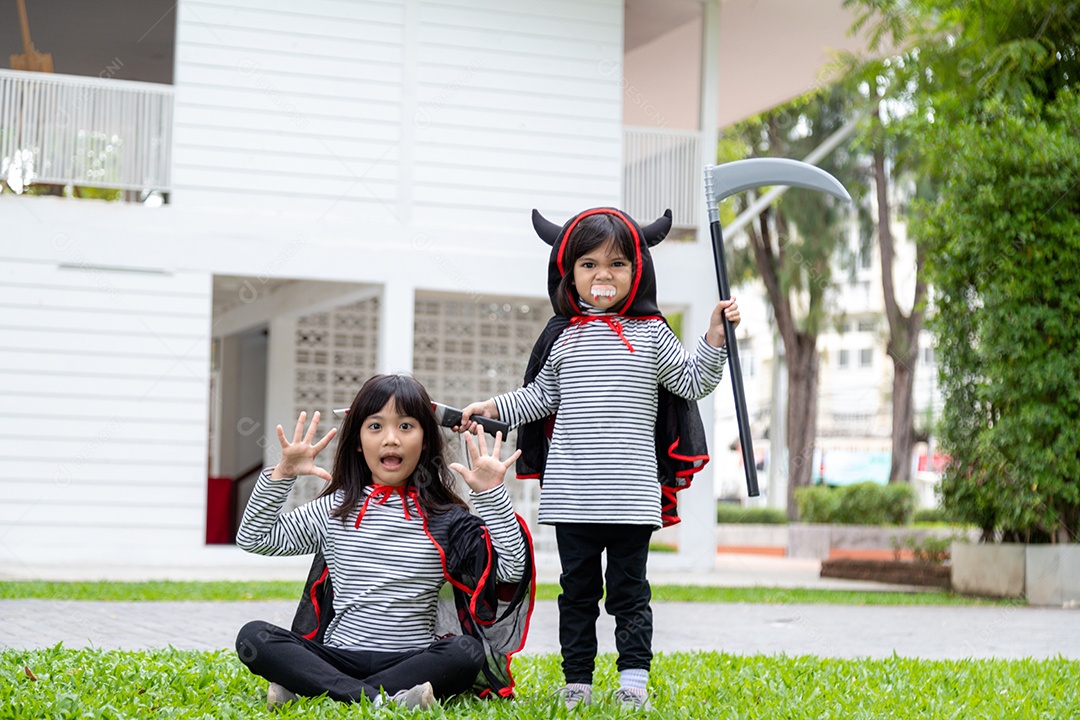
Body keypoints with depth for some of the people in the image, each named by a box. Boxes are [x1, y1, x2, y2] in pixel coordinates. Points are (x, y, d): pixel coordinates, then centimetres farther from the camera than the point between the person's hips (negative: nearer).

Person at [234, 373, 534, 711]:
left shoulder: (445, 519, 4)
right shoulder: (335, 510, 10)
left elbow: (513, 568, -4)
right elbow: (252, 539, 12)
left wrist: (491, 493, -9)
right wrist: (281, 475, 2)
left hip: (411, 662, -1)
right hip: (338, 659, 1)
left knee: (467, 652, -33)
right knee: (253, 636, -23)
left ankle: (303, 688, -32)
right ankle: (377, 699, -38)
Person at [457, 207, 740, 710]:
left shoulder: (650, 334, 4)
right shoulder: (561, 338, 9)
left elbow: (693, 382, 6)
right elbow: (540, 396, 18)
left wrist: (714, 338, -7)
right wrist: (493, 408, 10)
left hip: (631, 496, -2)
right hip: (572, 495, 2)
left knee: (629, 589, 3)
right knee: (577, 588, 8)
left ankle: (634, 678, 8)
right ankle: (577, 680, 15)